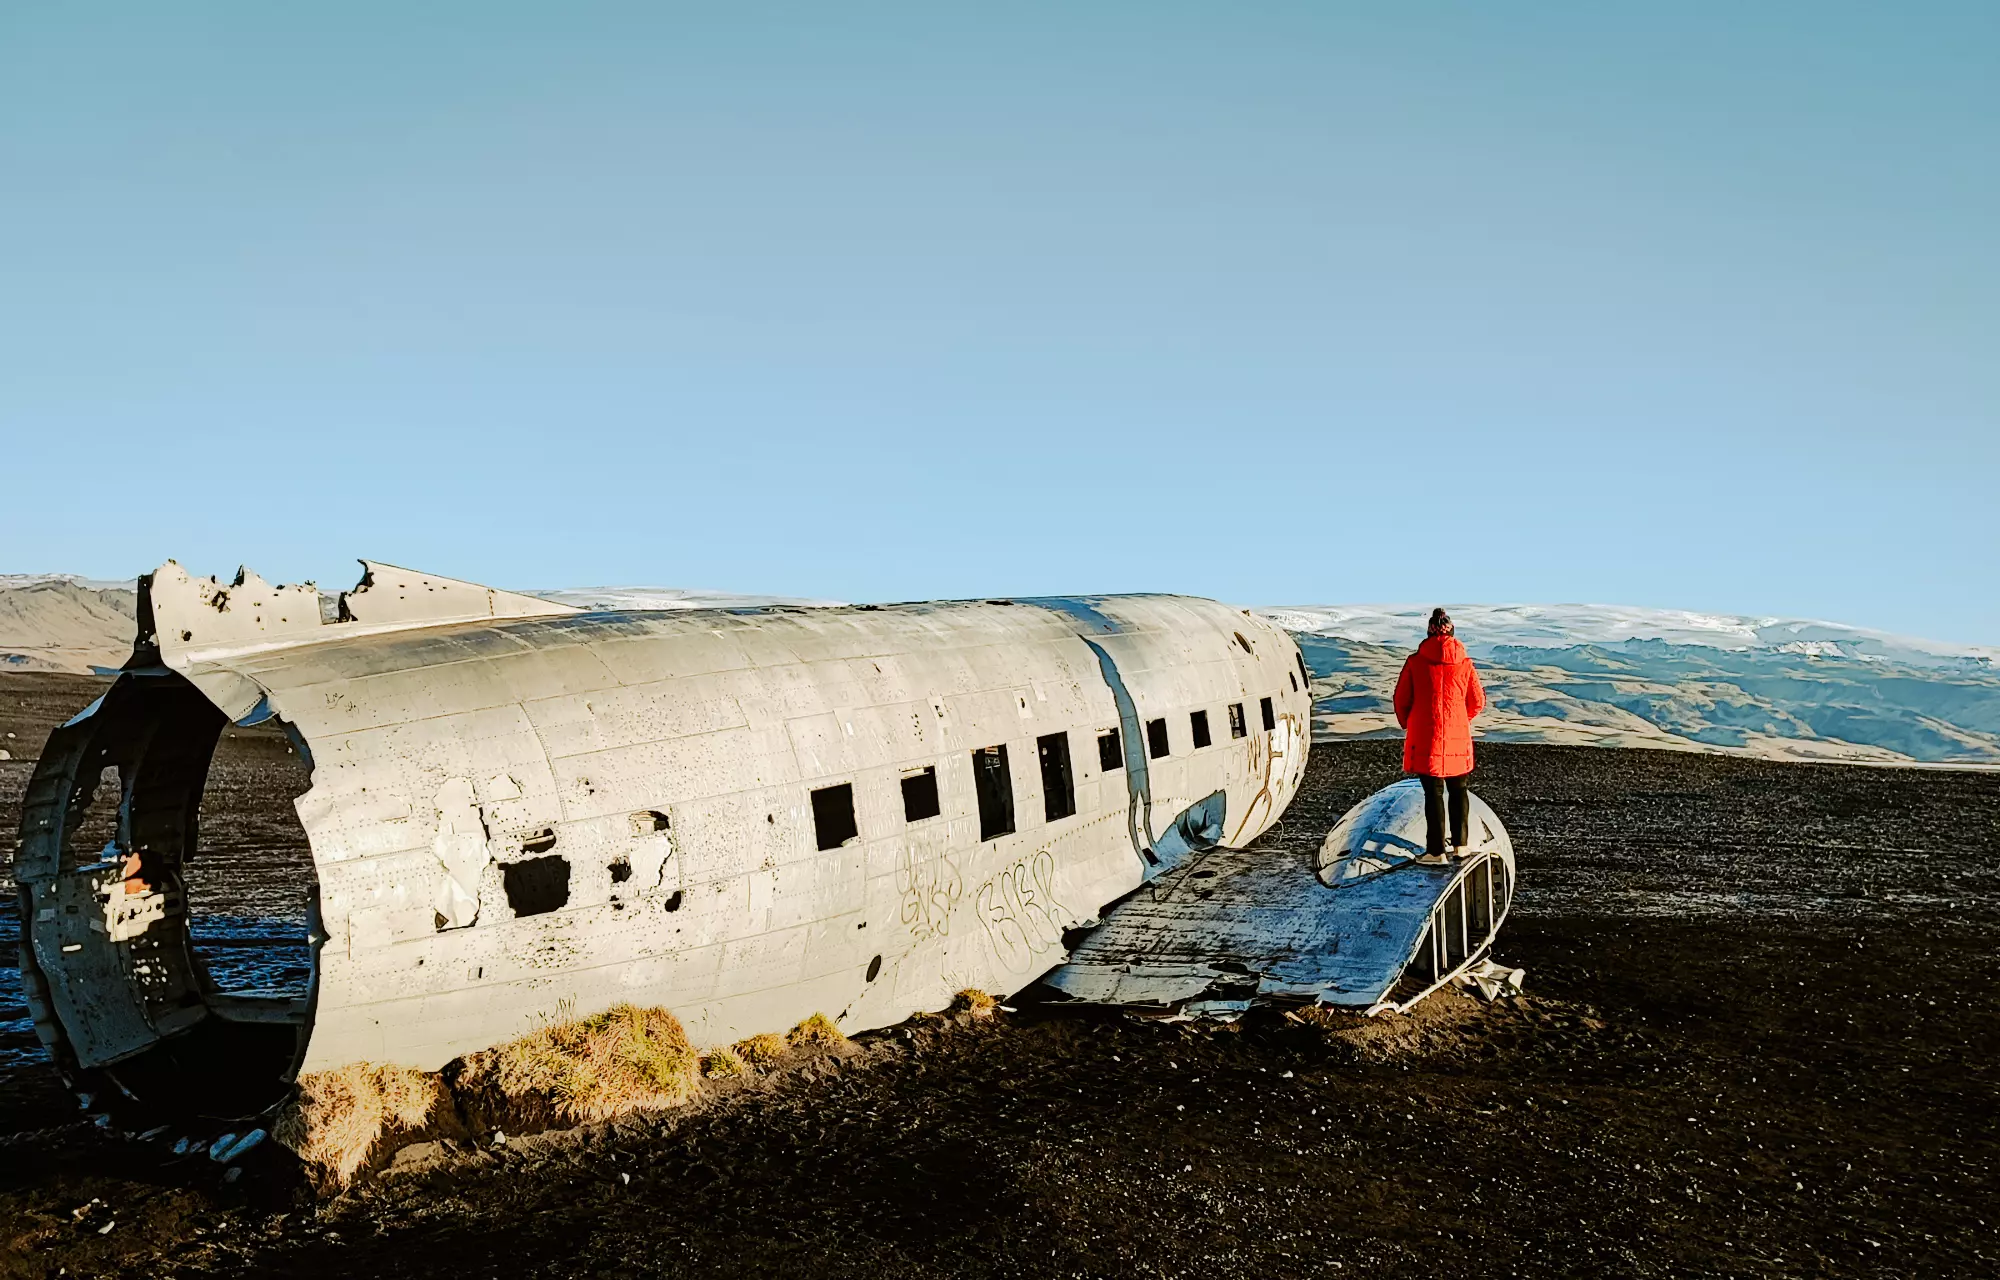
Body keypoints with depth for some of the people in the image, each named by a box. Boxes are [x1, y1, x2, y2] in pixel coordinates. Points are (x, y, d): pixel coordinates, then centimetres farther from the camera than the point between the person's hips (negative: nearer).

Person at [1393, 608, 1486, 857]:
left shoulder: (1415, 662, -6)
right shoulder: (1465, 664, -1)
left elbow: (1401, 700, -1)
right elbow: (1478, 702, 6)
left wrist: (1408, 724, 18)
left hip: (1425, 738, -1)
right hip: (1458, 738, 1)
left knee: (1433, 792, 3)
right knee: (1458, 790, 17)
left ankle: (1436, 850, 3)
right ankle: (1460, 843, 21)